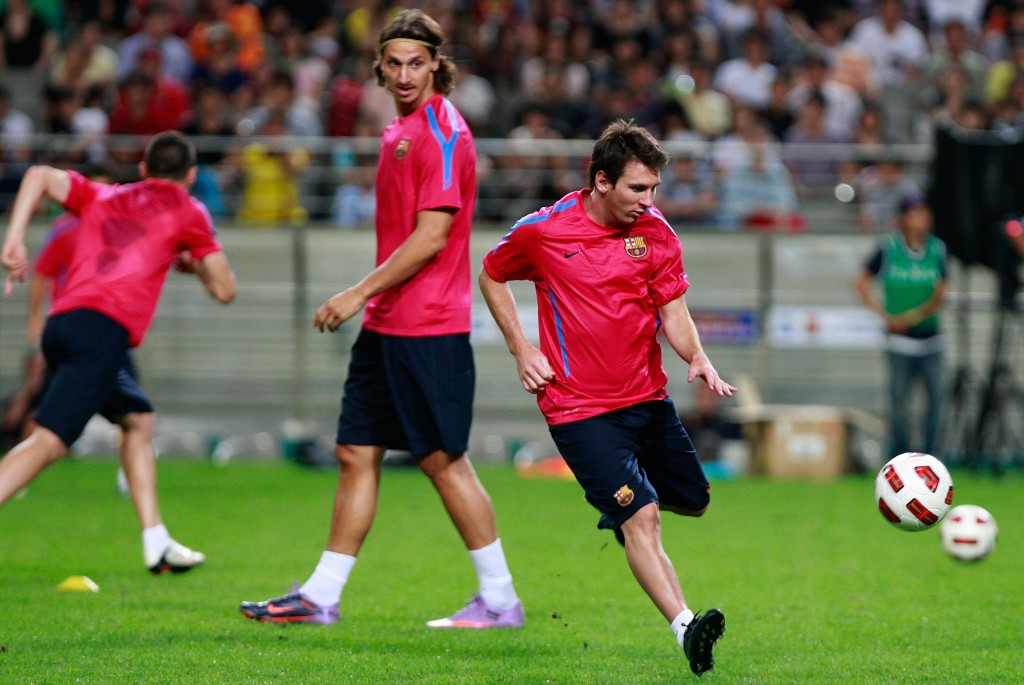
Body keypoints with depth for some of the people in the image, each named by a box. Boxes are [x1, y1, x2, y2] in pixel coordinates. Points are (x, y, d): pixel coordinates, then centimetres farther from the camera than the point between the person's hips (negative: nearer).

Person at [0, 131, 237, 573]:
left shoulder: (100, 197, 26)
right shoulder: (186, 212, 14)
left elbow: (40, 175, 11)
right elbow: (224, 290, 14)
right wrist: (194, 262, 34)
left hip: (61, 322, 7)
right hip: (102, 329, -7)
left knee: (138, 419, 24)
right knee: (49, 441, -17)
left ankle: (156, 542, 23)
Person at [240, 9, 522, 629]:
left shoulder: (442, 134, -13)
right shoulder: (401, 130, 15)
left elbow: (431, 236, -19)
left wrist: (362, 292, -16)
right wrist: (371, 300, 17)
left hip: (428, 329, -9)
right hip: (386, 324, 9)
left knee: (444, 460, -4)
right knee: (356, 454, 8)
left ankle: (500, 600, 5)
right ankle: (321, 596, 11)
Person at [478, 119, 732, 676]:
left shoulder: (655, 232, -1)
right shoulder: (541, 231, -10)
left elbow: (673, 313, 1)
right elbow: (491, 276, 8)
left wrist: (697, 358, -20)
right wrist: (521, 349, -1)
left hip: (648, 396, 5)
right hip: (580, 409, -5)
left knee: (692, 500, 16)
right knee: (642, 515, -19)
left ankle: (618, 505, 48)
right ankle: (685, 627, -28)